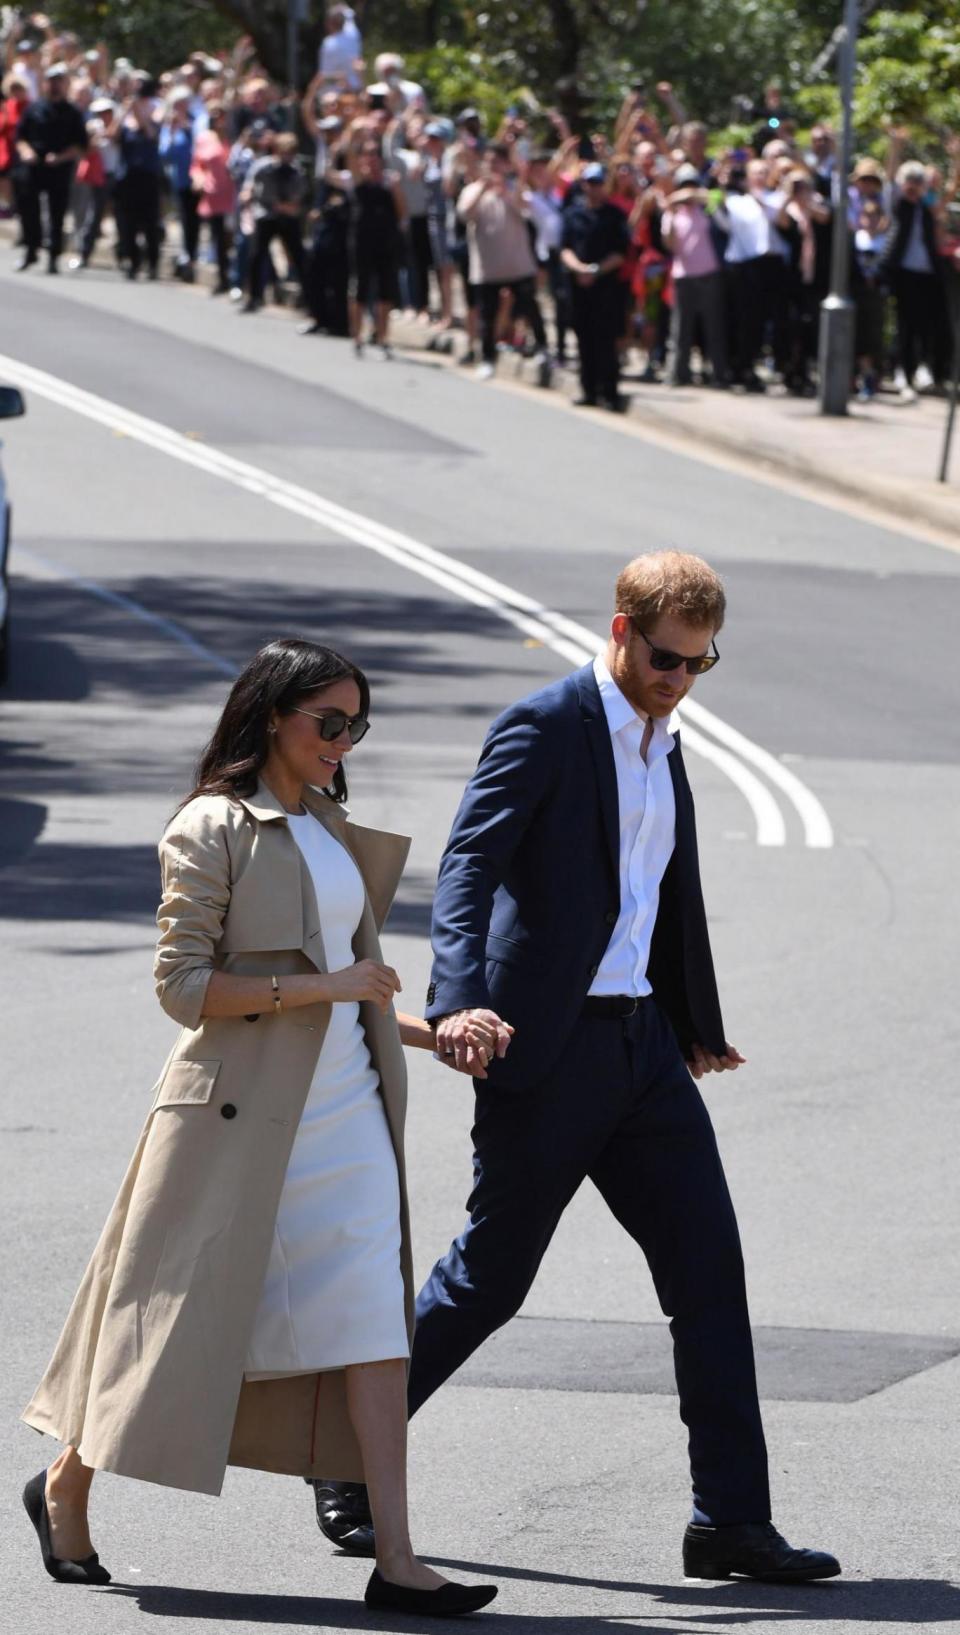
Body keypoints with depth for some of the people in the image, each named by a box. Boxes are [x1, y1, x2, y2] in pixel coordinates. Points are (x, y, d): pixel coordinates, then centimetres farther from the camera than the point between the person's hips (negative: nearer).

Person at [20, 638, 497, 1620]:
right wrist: (323, 988, -18)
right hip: (240, 1115, -6)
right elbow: (182, 986, -14)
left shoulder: (330, 829, 15)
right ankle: (66, 1486, 25)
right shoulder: (213, 831, -8)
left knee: (371, 1324, -4)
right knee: (187, 1313, 2)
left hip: (345, 1117, 6)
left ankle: (395, 1561, -8)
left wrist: (424, 1032, 10)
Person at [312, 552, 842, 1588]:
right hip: (549, 1044, -7)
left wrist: (697, 1027, 34)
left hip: (642, 1040, 7)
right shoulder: (543, 728, -9)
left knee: (708, 1268, 0)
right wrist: (459, 999, -34)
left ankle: (732, 1520, 0)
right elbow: (467, 866, -19)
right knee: (492, 1275, 0)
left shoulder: (663, 744, 15)